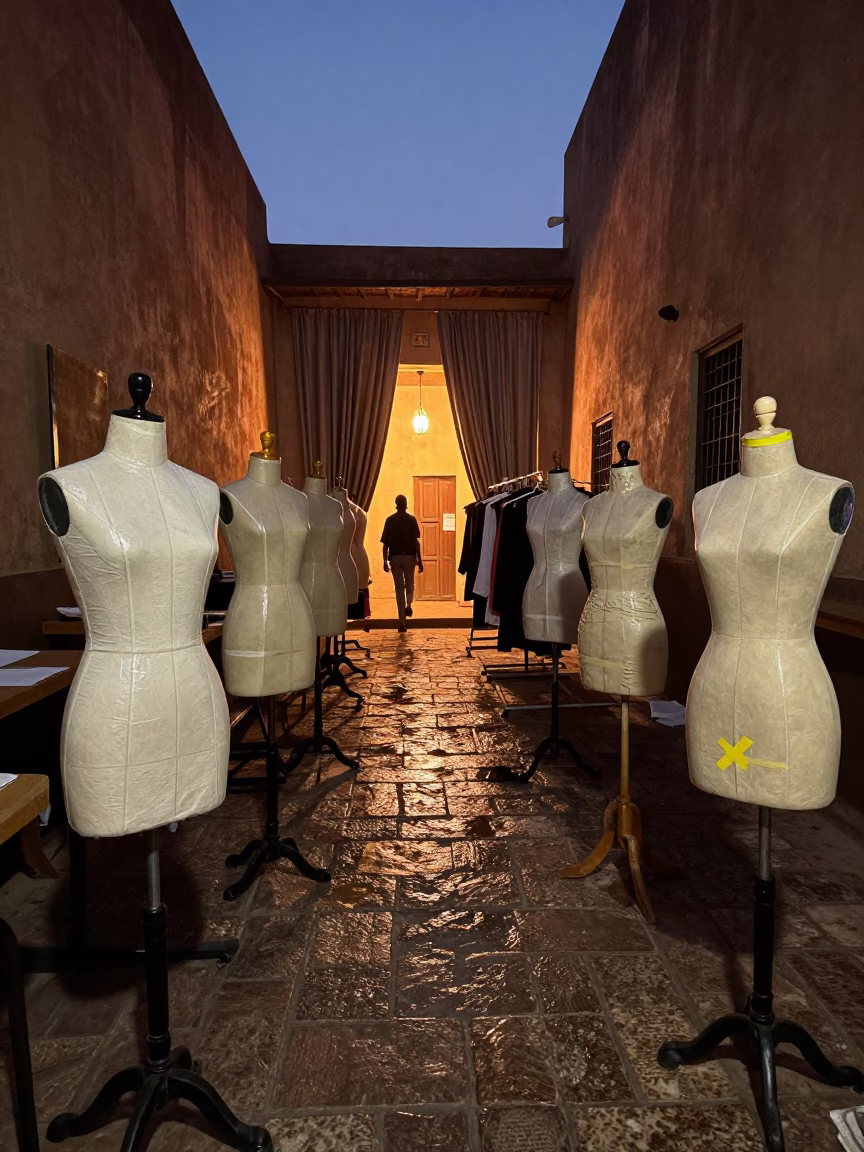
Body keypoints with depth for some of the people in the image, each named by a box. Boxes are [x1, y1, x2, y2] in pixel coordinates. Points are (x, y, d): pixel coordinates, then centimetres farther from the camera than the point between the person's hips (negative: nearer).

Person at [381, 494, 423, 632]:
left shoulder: (389, 520, 3)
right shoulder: (411, 519, -2)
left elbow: (385, 542, 1)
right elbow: (416, 541, -7)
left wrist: (385, 561, 7)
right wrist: (420, 560, -4)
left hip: (395, 557, 1)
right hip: (409, 556, -1)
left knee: (399, 587, 4)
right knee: (409, 584, 25)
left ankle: (402, 622, -1)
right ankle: (408, 605, 2)